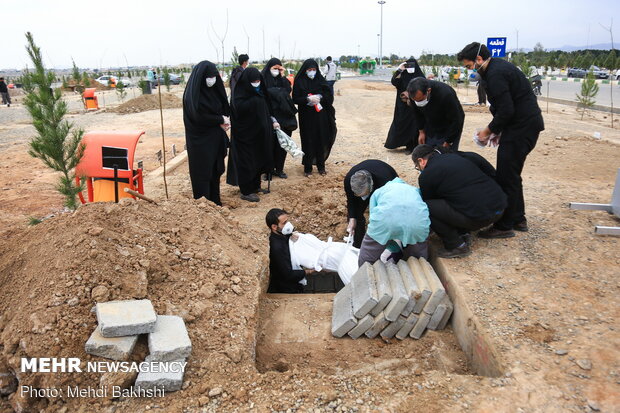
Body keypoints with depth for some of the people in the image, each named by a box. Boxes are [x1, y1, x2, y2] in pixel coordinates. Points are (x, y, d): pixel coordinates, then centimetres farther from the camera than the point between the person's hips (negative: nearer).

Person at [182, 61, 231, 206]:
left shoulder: (213, 90, 6)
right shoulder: (192, 95, -16)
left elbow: (223, 109, 14)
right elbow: (198, 117, -20)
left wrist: (224, 121, -7)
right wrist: (221, 120, -14)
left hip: (215, 138, 7)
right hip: (200, 140, -7)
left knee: (215, 169, 13)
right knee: (203, 172, 0)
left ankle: (215, 201, 25)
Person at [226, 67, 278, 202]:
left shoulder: (260, 92, 11)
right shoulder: (240, 92, -12)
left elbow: (265, 110, 18)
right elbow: (239, 107, -28)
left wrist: (272, 121, 7)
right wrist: (255, 99, -27)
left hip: (259, 133, 8)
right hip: (246, 134, -8)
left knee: (258, 160, 14)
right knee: (247, 162, -4)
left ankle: (255, 186, 28)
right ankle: (246, 192, 4)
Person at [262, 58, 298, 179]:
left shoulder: (281, 79, 13)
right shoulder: (264, 80, -2)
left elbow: (288, 90, -1)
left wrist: (283, 76, -3)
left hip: (283, 117, 5)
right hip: (271, 116, -5)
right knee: (271, 143, -2)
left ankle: (279, 169, 15)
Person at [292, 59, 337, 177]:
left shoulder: (320, 80, 5)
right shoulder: (299, 82, -1)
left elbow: (329, 96, 3)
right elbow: (295, 99, -5)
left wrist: (319, 97, -15)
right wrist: (308, 99, -19)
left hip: (321, 115, 2)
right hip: (306, 117, -2)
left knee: (321, 140, 5)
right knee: (308, 141, 0)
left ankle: (321, 165, 18)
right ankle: (307, 167, 11)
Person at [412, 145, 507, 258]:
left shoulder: (426, 175, -1)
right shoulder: (455, 156, 20)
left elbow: (426, 200, 14)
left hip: (480, 215, -8)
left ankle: (457, 246, 4)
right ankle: (463, 233, 20)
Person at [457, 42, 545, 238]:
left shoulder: (495, 74, -18)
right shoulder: (498, 66, 15)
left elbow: (506, 110, -22)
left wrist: (489, 130, -8)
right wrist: (497, 130, 14)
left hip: (521, 127, -11)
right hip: (527, 124, 11)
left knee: (506, 176, -5)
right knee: (512, 174, 17)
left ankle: (504, 226, 2)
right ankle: (518, 219, 27)